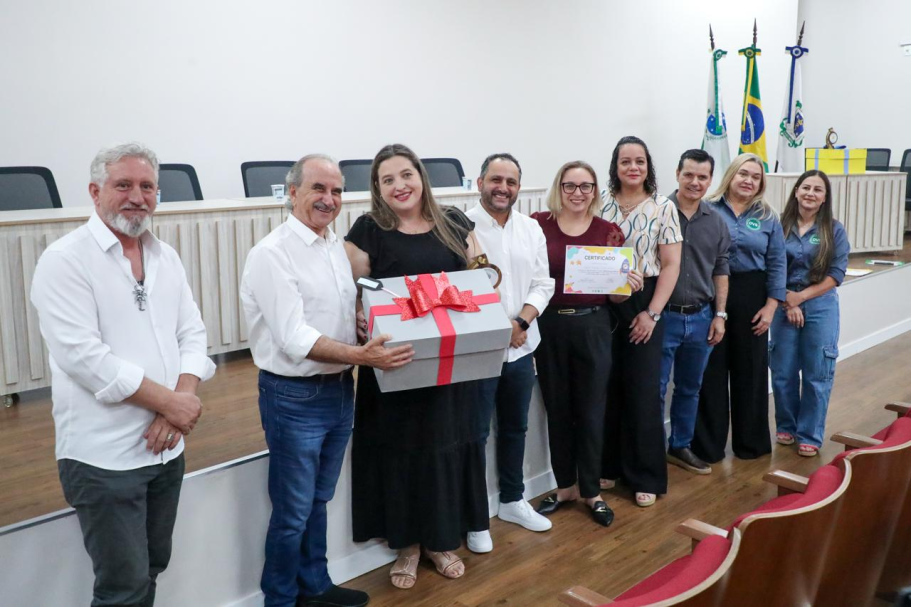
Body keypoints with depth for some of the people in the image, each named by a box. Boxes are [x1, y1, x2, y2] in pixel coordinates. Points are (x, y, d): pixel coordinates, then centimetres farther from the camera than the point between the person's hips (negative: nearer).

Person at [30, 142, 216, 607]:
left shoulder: (166, 257, 9)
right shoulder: (66, 260, -11)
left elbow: (192, 335, 6)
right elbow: (83, 355, -20)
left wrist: (178, 404, -11)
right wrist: (171, 402, -17)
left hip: (166, 446, 6)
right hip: (104, 456, -6)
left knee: (152, 569, 18)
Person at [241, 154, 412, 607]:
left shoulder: (337, 246, 8)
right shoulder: (272, 253, -16)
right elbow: (294, 338, -23)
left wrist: (374, 331, -2)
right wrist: (359, 355, -32)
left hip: (340, 391, 7)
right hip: (295, 398, -7)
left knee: (318, 501, 21)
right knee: (293, 511, 7)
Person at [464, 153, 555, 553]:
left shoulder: (531, 229, 7)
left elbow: (543, 283, 6)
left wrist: (522, 321, -10)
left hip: (521, 347, 6)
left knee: (515, 427, 19)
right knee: (476, 433, 4)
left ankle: (512, 501, 37)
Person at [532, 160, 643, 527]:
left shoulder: (608, 232, 2)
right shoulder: (538, 224, -1)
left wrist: (629, 285, -16)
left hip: (592, 326, 0)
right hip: (548, 326, 0)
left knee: (591, 410, 7)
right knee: (557, 409, 11)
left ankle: (592, 491, 23)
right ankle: (565, 486, 28)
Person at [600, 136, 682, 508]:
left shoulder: (663, 207, 0)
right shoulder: (600, 202, 4)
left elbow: (671, 265, -2)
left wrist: (652, 313, -9)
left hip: (643, 303, -1)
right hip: (603, 303, 2)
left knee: (643, 390, 3)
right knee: (607, 387, 6)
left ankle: (646, 477, 15)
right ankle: (609, 466, 23)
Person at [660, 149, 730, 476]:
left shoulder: (716, 222, 6)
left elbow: (720, 271, 11)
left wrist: (719, 315, 7)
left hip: (701, 317, 5)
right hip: (663, 316, -5)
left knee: (690, 388, 16)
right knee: (655, 389, 1)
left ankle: (680, 447, 31)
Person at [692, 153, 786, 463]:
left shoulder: (767, 218, 7)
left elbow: (776, 264, 5)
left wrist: (770, 306, -2)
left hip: (751, 299, 3)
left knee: (750, 369, 10)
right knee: (711, 371, 3)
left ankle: (750, 441, 25)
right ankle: (708, 445, 14)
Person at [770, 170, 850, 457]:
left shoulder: (834, 230, -2)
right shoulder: (780, 226, -1)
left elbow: (836, 274, -5)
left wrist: (801, 297, -12)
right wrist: (787, 301, -9)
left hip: (820, 307, -1)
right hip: (783, 306, 1)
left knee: (817, 374, 4)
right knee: (783, 372, 6)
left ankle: (810, 435, 16)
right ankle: (786, 427, 25)